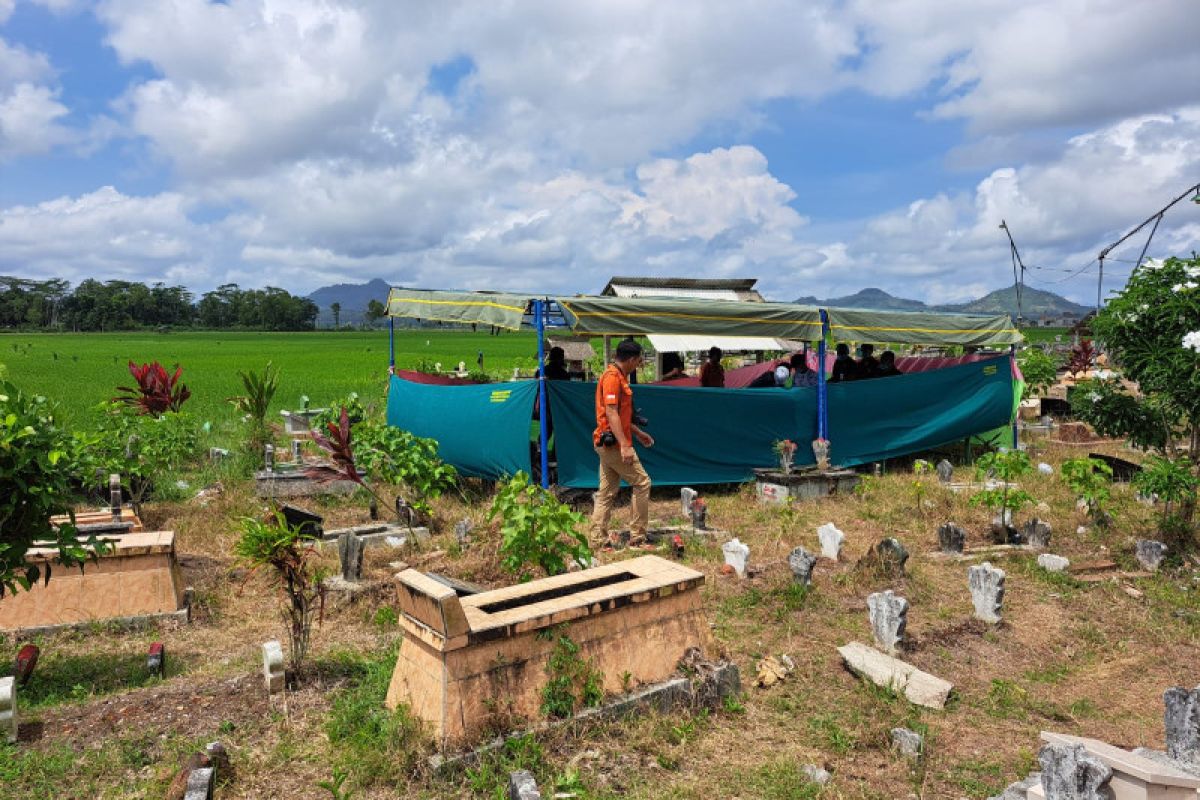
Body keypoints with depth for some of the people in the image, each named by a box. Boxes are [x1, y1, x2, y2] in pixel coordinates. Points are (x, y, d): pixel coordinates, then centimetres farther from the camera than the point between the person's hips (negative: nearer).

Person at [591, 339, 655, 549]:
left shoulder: (618, 376, 17)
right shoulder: (612, 377, -15)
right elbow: (611, 413, -22)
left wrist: (638, 433, 28)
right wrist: (624, 445, -27)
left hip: (607, 444, 10)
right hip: (614, 443, -10)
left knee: (606, 492, 10)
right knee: (642, 483, -2)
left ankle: (598, 538, 13)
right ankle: (637, 536, 4)